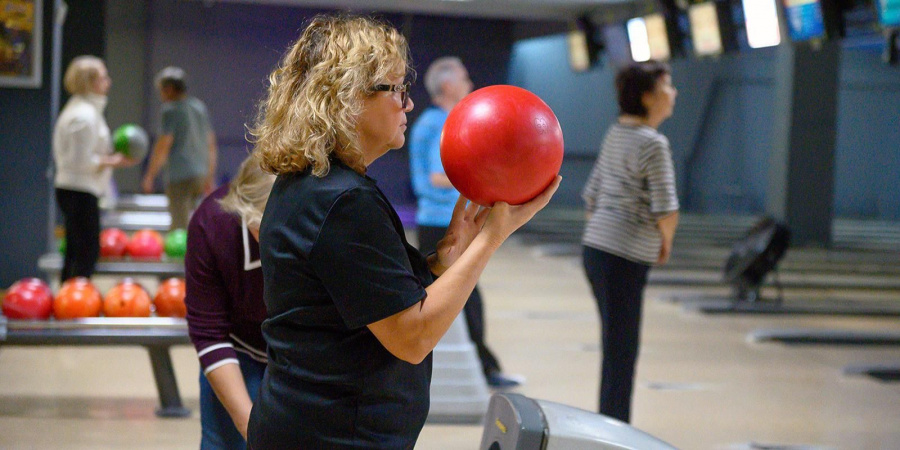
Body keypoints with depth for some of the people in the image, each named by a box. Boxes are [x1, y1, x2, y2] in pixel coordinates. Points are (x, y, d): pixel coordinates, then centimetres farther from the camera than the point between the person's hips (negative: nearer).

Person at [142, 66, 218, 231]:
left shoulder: (171, 110, -7)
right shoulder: (200, 107, 15)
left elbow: (163, 146, -10)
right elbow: (211, 146, 20)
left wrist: (149, 177, -3)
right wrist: (209, 177, 27)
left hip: (180, 175, -8)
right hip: (200, 173, 8)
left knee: (180, 226, -8)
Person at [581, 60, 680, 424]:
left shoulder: (615, 135, 13)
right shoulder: (652, 143, -14)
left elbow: (591, 196, 19)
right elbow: (666, 209, -19)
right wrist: (666, 242, -1)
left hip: (595, 247, 9)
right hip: (624, 257, -9)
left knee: (617, 349, 17)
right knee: (621, 353, -2)